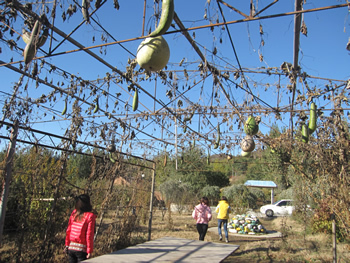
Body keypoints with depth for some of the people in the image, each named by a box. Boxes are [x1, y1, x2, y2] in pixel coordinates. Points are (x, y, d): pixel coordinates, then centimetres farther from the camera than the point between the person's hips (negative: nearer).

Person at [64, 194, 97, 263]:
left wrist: (67, 245, 15)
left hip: (71, 248, 5)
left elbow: (68, 230, 6)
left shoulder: (74, 213, 2)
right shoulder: (90, 216, -12)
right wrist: (89, 251, -8)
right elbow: (89, 235, -13)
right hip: (81, 249, -5)